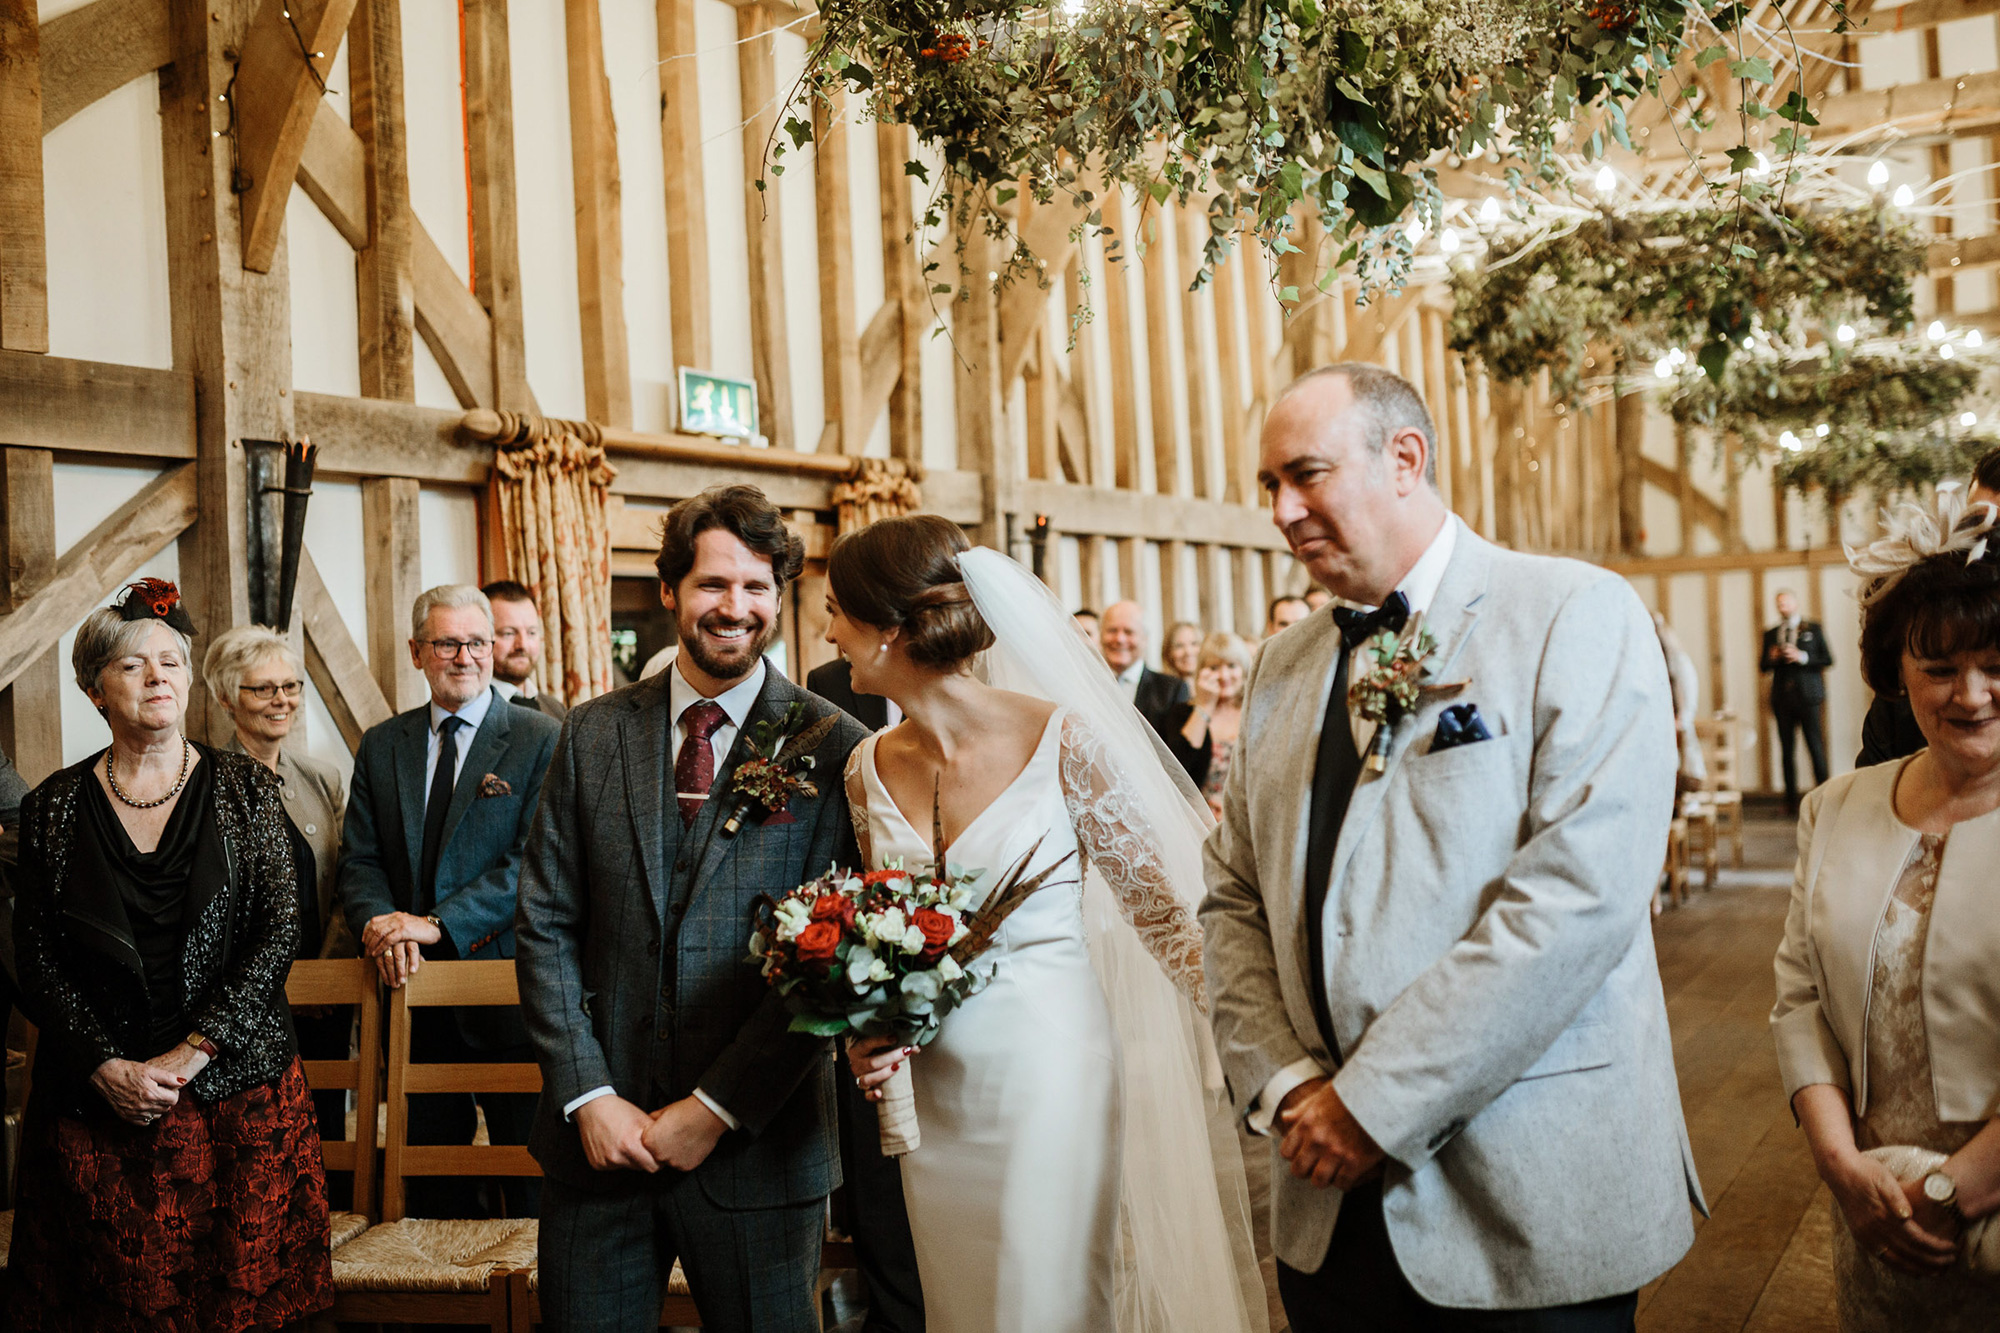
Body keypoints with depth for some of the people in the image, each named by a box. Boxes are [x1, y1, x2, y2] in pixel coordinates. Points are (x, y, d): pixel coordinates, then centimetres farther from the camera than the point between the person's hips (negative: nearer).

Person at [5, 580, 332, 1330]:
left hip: (238, 1091, 0)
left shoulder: (245, 789, 2)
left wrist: (189, 1055, -11)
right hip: (95, 1098, 0)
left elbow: (279, 931, -5)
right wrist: (108, 1068, -10)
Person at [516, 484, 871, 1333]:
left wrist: (716, 1109, -11)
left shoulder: (834, 747, -6)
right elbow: (546, 927, 4)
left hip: (756, 1142, -2)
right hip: (599, 1135, 3)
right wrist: (588, 1096, -5)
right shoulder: (594, 735, 4)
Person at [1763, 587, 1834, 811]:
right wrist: (1771, 659, -6)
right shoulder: (1770, 634, 15)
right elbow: (1763, 667, 16)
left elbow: (1828, 660, 0)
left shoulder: (1813, 629, 6)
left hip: (1808, 697, -3)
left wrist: (1802, 657, -13)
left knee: (1815, 747, -6)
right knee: (1787, 750, 2)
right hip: (1782, 698, 3)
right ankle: (1791, 800, 5)